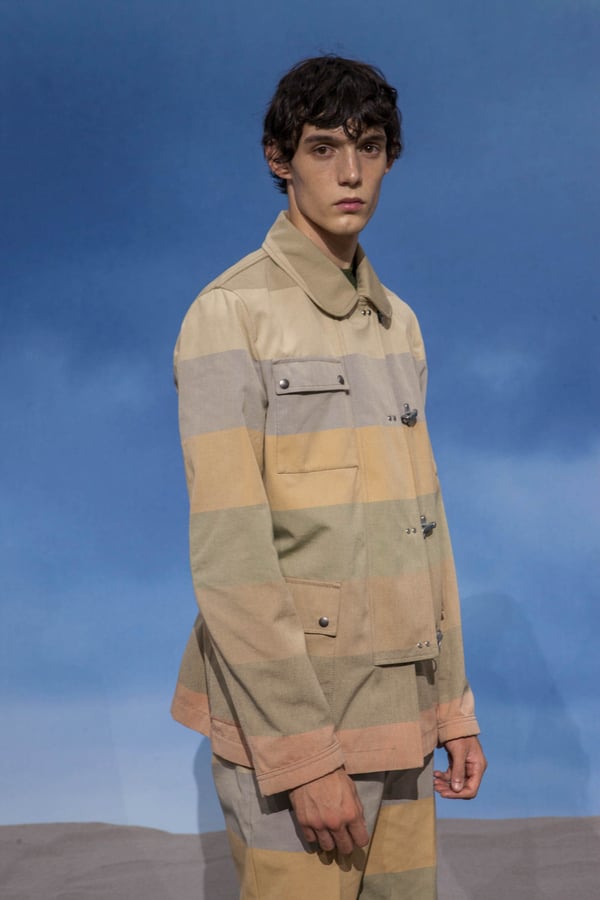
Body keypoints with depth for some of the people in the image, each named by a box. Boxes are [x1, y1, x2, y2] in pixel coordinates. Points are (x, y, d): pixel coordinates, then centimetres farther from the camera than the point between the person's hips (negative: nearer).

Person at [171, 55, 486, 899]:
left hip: (396, 716, 6)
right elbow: (229, 554, -16)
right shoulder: (232, 315, -10)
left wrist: (453, 703, 12)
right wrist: (303, 753, -18)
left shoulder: (398, 323, 13)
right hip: (285, 714, -6)